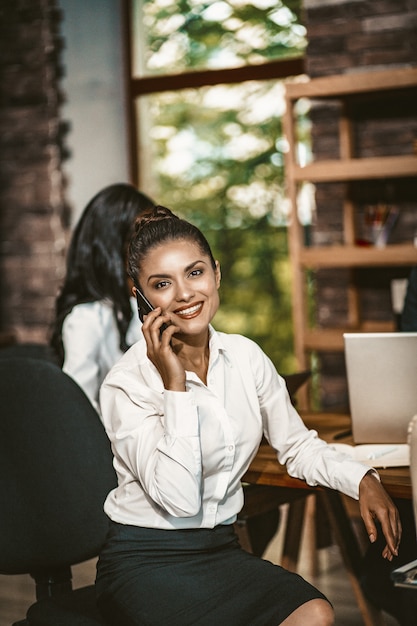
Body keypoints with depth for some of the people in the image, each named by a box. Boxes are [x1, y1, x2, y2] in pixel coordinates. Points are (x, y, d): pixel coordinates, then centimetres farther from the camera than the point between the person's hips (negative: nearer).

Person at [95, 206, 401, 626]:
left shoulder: (246, 357, 4)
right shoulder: (126, 384, -13)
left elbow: (297, 445, 13)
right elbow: (179, 500, -22)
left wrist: (362, 480, -5)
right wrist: (174, 386, -23)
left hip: (221, 550, 6)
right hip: (145, 563, -5)